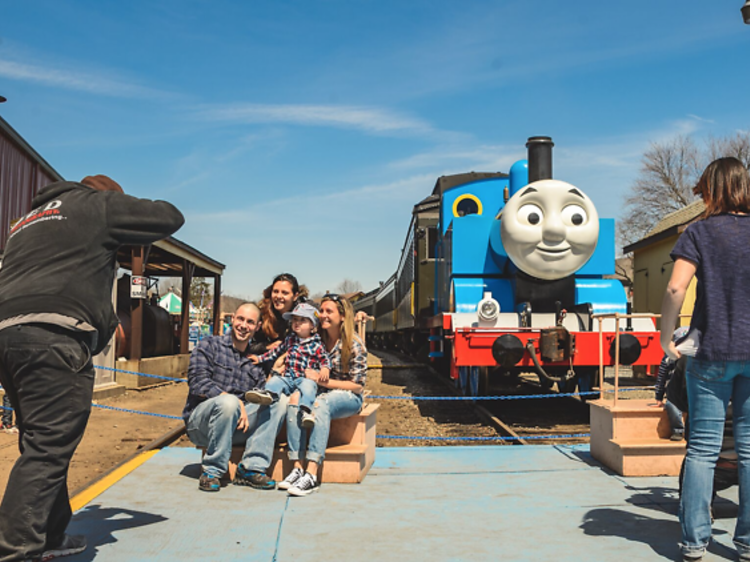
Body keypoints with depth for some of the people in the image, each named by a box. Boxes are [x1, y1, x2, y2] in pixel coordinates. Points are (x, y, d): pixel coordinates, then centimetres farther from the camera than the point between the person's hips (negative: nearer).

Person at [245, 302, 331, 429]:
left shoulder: (316, 345, 8)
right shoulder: (289, 340, 21)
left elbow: (324, 359, 8)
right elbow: (276, 351, 30)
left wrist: (325, 369, -14)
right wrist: (260, 358, 29)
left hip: (306, 378, -4)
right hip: (288, 378, 4)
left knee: (308, 385, -36)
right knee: (275, 380, -23)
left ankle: (306, 411, -54)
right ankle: (267, 394, -55)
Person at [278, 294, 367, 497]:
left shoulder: (354, 344, -9)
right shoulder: (317, 339, 4)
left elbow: (358, 386, -10)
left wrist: (323, 381, -18)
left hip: (348, 397, -4)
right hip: (320, 394, 4)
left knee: (321, 404, -36)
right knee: (294, 403, -27)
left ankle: (311, 475, -42)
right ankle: (297, 468, -31)